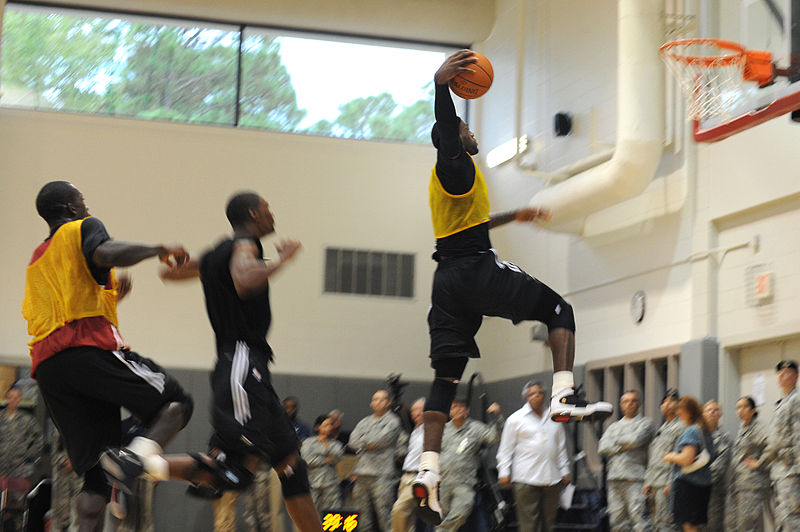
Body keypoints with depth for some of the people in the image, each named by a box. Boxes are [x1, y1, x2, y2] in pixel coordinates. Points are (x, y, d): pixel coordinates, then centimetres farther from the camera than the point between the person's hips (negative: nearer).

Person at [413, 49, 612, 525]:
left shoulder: (446, 177, 25)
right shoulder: (456, 165, -2)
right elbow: (446, 135, -24)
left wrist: (514, 216, 48)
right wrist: (440, 84, -36)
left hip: (448, 279, 8)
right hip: (477, 269, -8)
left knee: (446, 377, 2)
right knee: (558, 308, 5)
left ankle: (428, 472, -10)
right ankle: (565, 397, -14)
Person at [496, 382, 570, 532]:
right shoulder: (516, 419, 4)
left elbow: (561, 448, 22)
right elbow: (506, 449, 4)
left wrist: (565, 472, 18)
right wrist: (503, 473, -3)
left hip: (552, 479, 4)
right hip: (526, 479, -4)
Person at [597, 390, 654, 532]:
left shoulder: (645, 423, 8)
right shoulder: (613, 426, 21)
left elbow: (637, 439, -11)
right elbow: (602, 448, 7)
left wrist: (616, 440, 4)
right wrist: (621, 447, -5)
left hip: (636, 478, -5)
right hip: (614, 478, 5)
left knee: (639, 516, -13)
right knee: (617, 520, 4)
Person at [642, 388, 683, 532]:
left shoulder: (681, 427, -6)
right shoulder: (662, 428, 23)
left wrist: (671, 483, -19)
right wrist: (648, 481, 17)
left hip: (667, 483, -9)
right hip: (655, 484, 9)